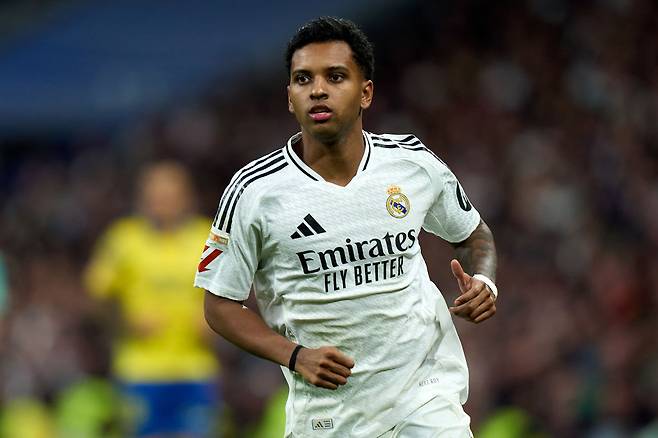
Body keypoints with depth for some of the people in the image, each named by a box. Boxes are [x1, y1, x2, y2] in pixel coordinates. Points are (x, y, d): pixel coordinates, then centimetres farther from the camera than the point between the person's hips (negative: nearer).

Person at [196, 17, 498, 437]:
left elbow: (473, 234, 17)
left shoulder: (414, 163, -1)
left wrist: (483, 283, -5)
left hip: (425, 393, 1)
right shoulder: (254, 192, -8)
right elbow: (221, 305, -1)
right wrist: (294, 356, -16)